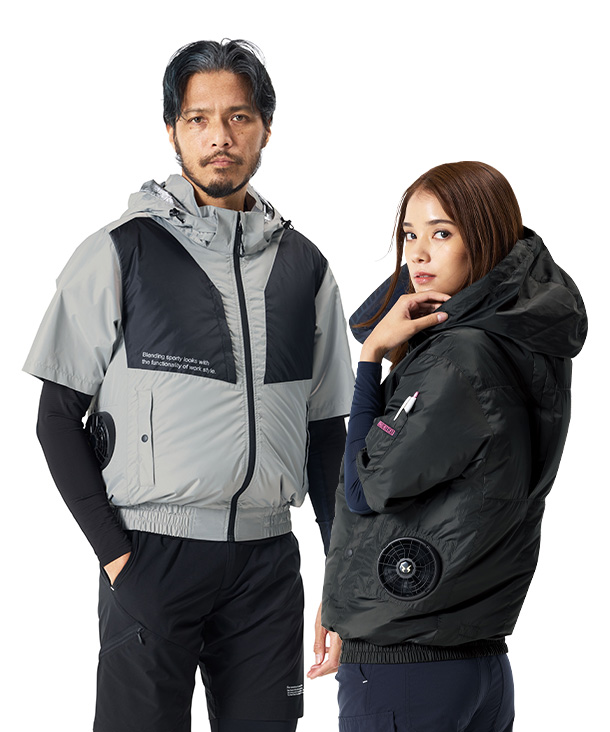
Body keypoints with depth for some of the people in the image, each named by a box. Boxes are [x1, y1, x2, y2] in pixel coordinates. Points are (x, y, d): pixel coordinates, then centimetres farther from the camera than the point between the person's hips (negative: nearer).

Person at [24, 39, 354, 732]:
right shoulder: (119, 253, -1)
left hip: (268, 558, 3)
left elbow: (326, 428, 15)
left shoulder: (302, 265, 11)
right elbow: (59, 416, -1)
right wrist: (113, 551, -9)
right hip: (151, 556, -3)